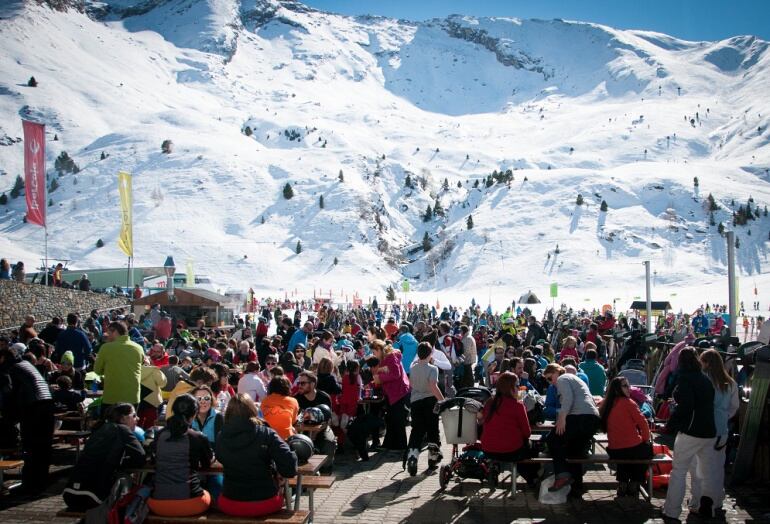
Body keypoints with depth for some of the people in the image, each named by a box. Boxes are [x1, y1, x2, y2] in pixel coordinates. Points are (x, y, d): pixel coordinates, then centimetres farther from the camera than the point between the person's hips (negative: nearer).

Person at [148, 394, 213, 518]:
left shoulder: (159, 435, 5)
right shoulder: (199, 438, -4)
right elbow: (206, 465, 15)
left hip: (158, 504, 3)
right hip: (189, 503, -3)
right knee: (206, 495, 28)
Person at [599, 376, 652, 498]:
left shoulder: (606, 405, 5)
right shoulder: (628, 402, -11)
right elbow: (643, 423, -12)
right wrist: (646, 440, 8)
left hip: (613, 451, 5)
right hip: (634, 449, -5)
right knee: (648, 449, 28)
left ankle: (622, 484, 35)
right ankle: (634, 485, 28)